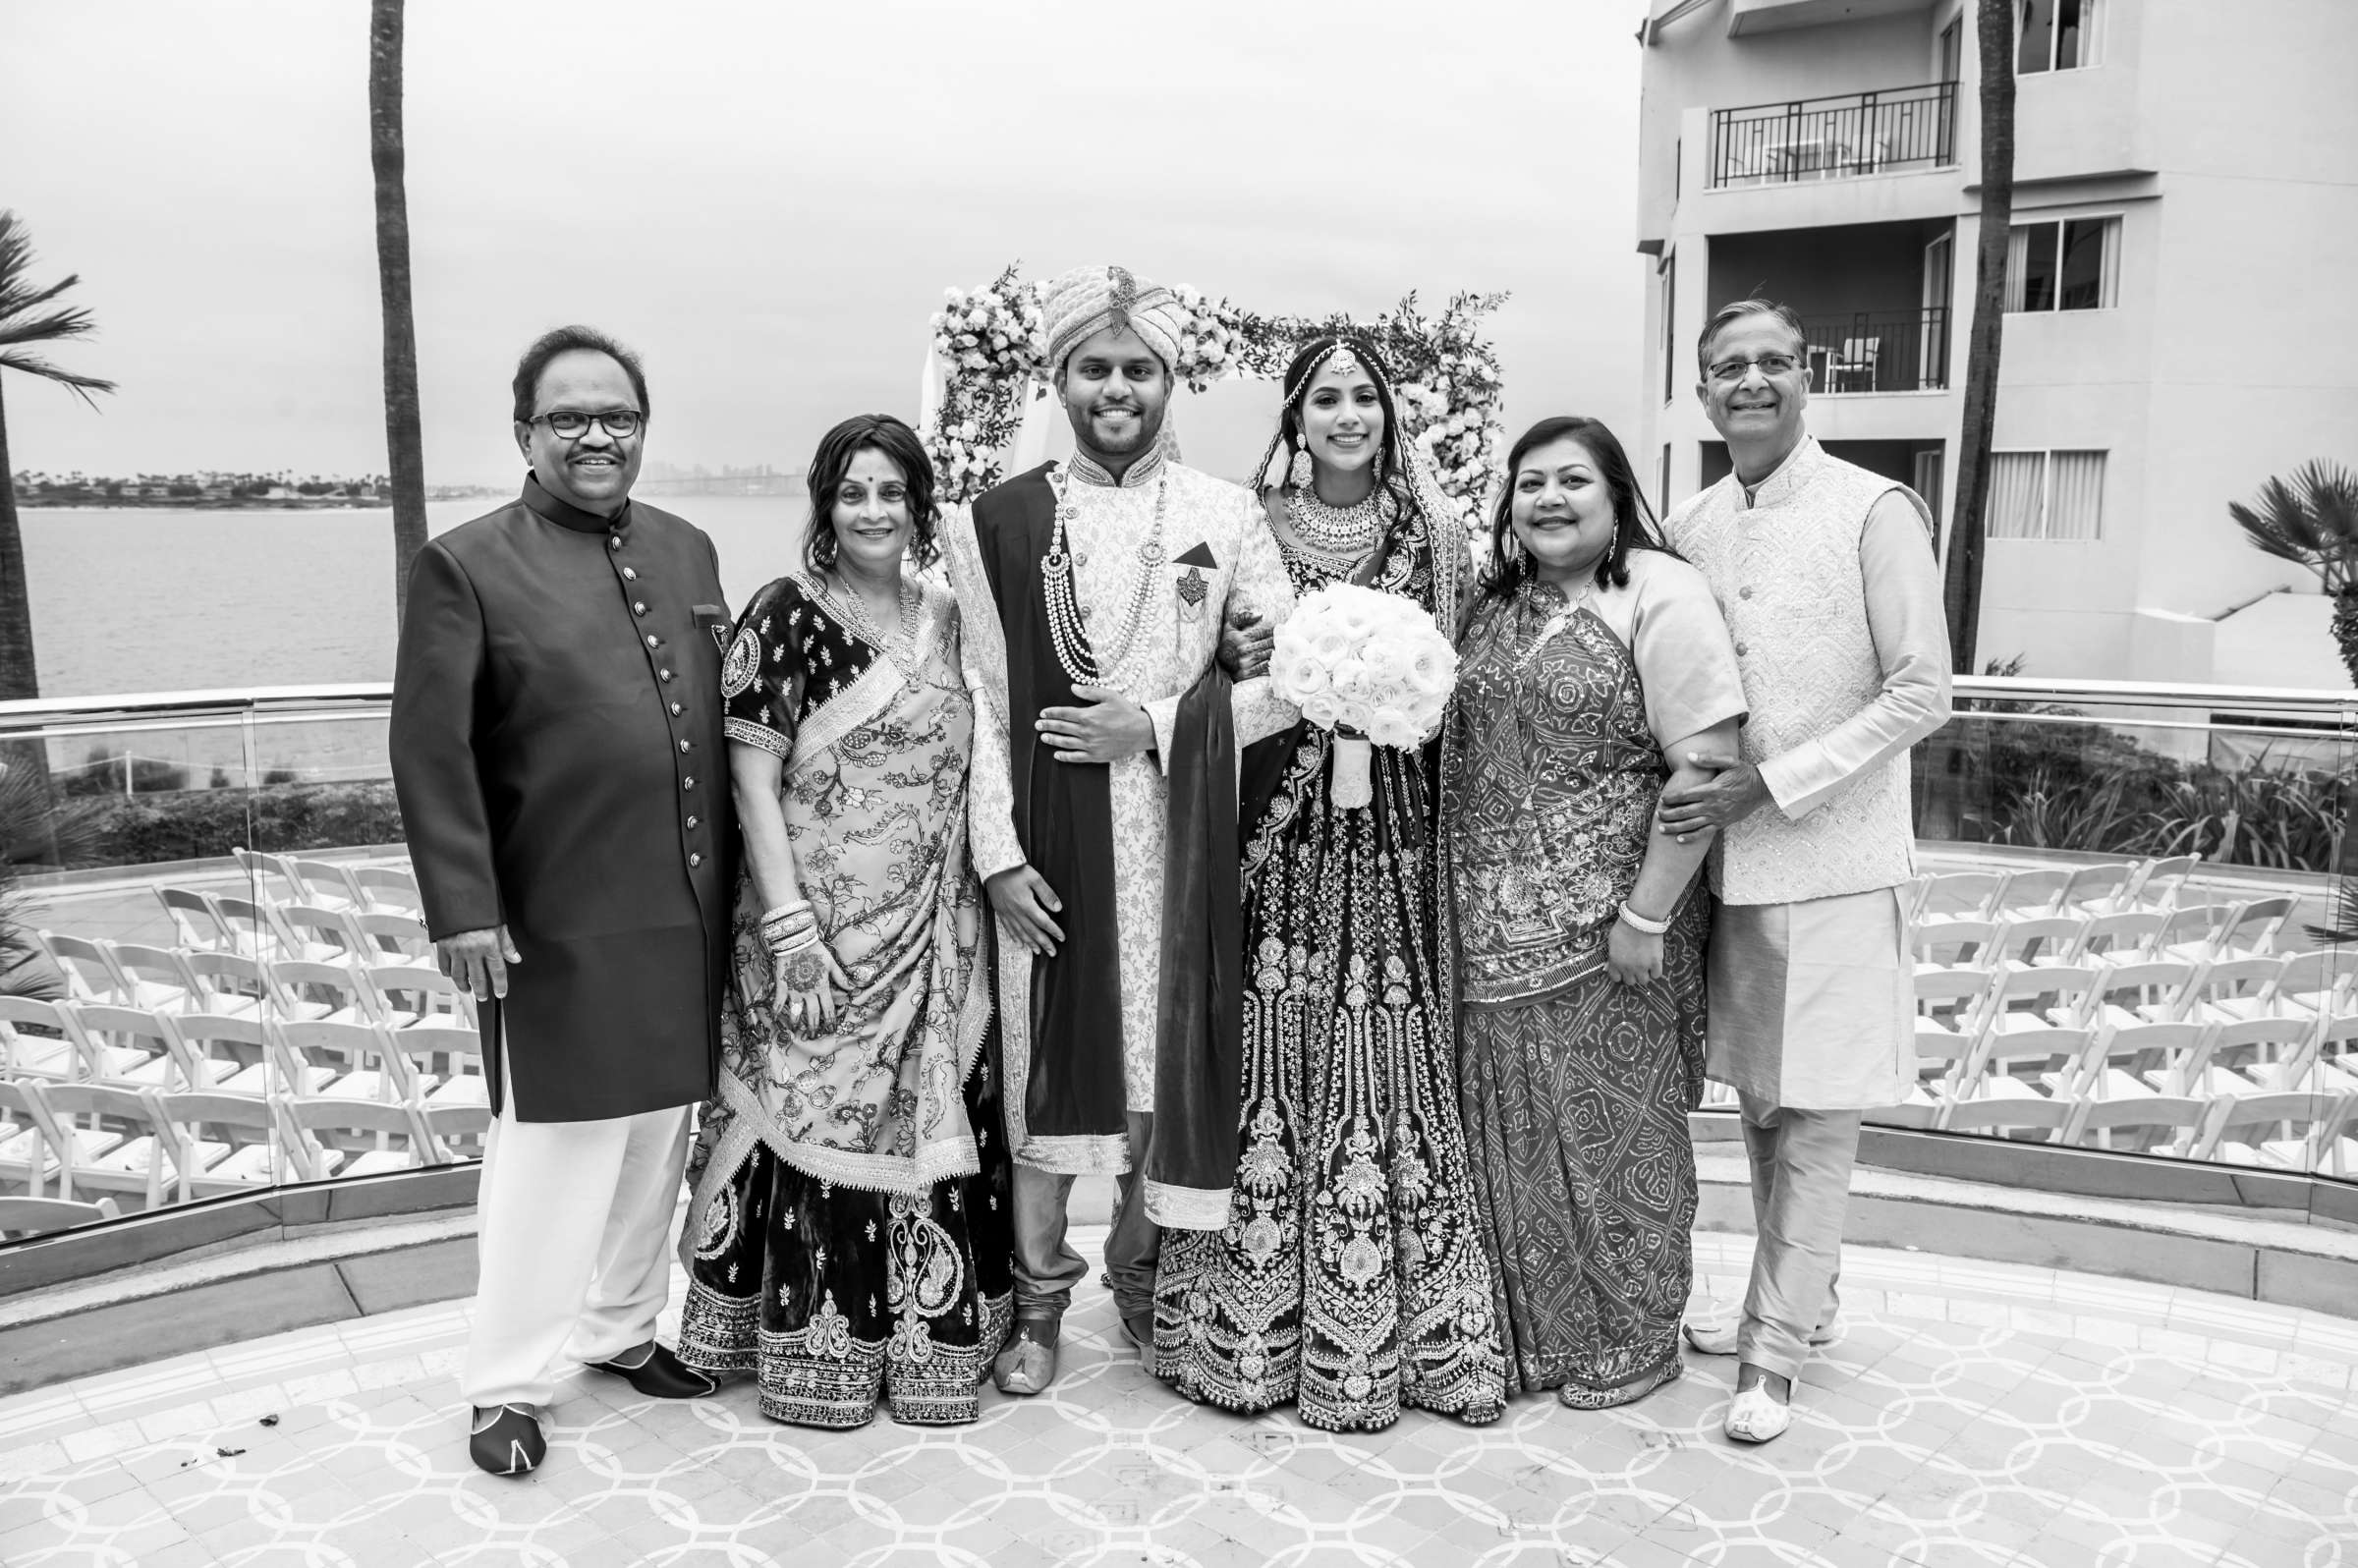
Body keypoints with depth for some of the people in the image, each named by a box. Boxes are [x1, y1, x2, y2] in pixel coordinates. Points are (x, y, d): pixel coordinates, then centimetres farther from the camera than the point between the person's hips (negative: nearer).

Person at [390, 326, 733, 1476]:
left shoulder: (687, 550, 11)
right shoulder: (467, 565, -5)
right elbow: (430, 751, -10)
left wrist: (741, 876, 11)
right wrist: (463, 908, -15)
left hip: (689, 912, 6)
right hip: (559, 921, -5)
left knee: (657, 1141, 16)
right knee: (552, 1151, 3)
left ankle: (622, 1328, 35)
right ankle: (509, 1382, 20)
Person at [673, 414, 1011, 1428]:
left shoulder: (944, 617, 9)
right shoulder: (784, 615, -6)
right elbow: (752, 776, -10)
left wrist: (978, 898, 6)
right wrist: (789, 928, -16)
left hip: (934, 936, 5)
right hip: (821, 935, -5)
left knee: (933, 1122, 10)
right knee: (821, 1120, 3)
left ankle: (932, 1328, 27)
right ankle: (818, 1353, 19)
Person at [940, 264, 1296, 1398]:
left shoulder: (1223, 515, 2)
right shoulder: (1001, 521, 2)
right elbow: (983, 699, 1)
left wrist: (1154, 727, -10)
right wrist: (997, 852, -6)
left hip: (1179, 836, 1)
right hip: (1049, 836, 0)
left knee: (1164, 1055, 7)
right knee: (1049, 1057, 5)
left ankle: (1143, 1273, 31)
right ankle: (1038, 1299, 22)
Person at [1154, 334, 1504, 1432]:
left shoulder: (1436, 534, 7)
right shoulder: (1251, 530, 4)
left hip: (1390, 833, 1)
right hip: (1276, 831, -1)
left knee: (1387, 1057, 1)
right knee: (1271, 1053, 0)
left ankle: (1390, 1323, 14)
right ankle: (1256, 1321, 14)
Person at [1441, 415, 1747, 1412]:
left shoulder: (1659, 593, -10)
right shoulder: (1496, 604, 11)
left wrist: (1646, 917, -18)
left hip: (1604, 923, -6)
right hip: (1497, 924, 6)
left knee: (1611, 1124, 7)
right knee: (1511, 1124, 13)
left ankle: (1632, 1340, 26)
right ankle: (1526, 1329, 30)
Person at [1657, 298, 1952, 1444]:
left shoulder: (1875, 512, -9)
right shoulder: (1689, 530, 7)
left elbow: (1921, 694, -11)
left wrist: (1772, 783, -17)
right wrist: (1698, 788, -4)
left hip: (1834, 862, -5)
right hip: (1726, 861, 5)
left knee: (1816, 1114, 2)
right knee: (1758, 1101, 15)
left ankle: (1774, 1348, 12)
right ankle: (1802, 1299, 32)